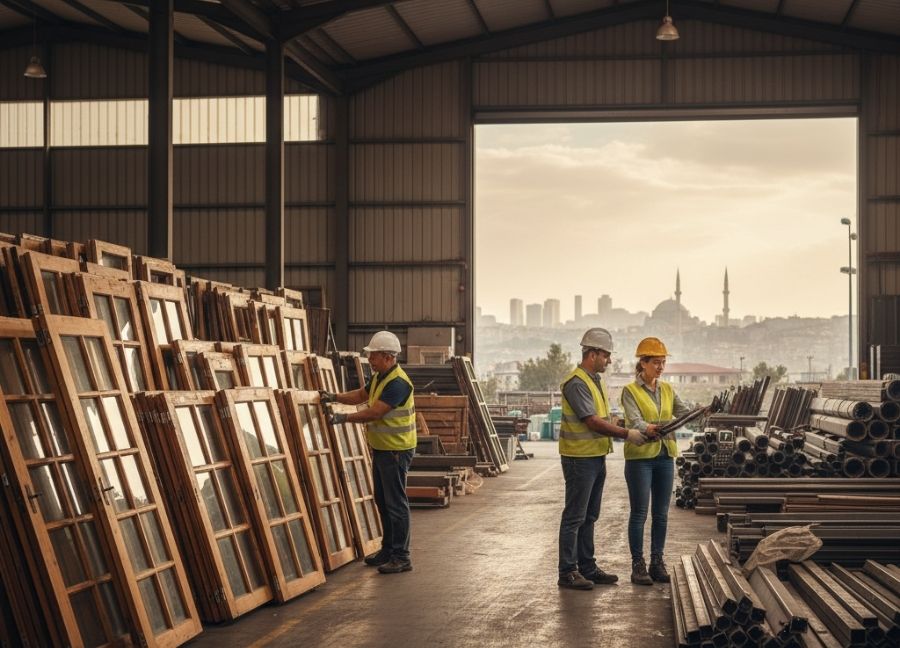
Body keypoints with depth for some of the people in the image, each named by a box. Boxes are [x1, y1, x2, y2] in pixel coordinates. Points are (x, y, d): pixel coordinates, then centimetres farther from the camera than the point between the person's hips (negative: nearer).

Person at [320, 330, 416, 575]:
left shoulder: (397, 383, -22)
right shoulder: (379, 377, 10)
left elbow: (374, 412, -26)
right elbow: (360, 395, 21)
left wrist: (343, 418, -21)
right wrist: (334, 397, 6)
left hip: (396, 451, -10)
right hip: (380, 449, 10)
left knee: (396, 503, -5)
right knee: (382, 501, 16)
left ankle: (401, 557, 0)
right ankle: (388, 550, 27)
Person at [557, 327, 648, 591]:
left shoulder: (597, 380, 14)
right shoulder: (576, 383, -18)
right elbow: (594, 422, -23)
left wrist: (633, 430, 7)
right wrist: (627, 434, -18)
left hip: (597, 457, 10)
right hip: (580, 458, -10)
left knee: (589, 517, 15)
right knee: (574, 516, -4)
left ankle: (587, 567, 23)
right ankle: (568, 572, 1)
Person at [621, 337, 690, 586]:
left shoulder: (667, 389, 12)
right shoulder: (630, 391, -5)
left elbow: (685, 412, 2)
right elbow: (635, 421, -18)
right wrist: (648, 429, -40)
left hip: (665, 456, 5)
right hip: (640, 456, -5)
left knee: (661, 513, 8)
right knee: (639, 513, -2)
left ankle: (657, 562, 16)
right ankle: (638, 565, 3)